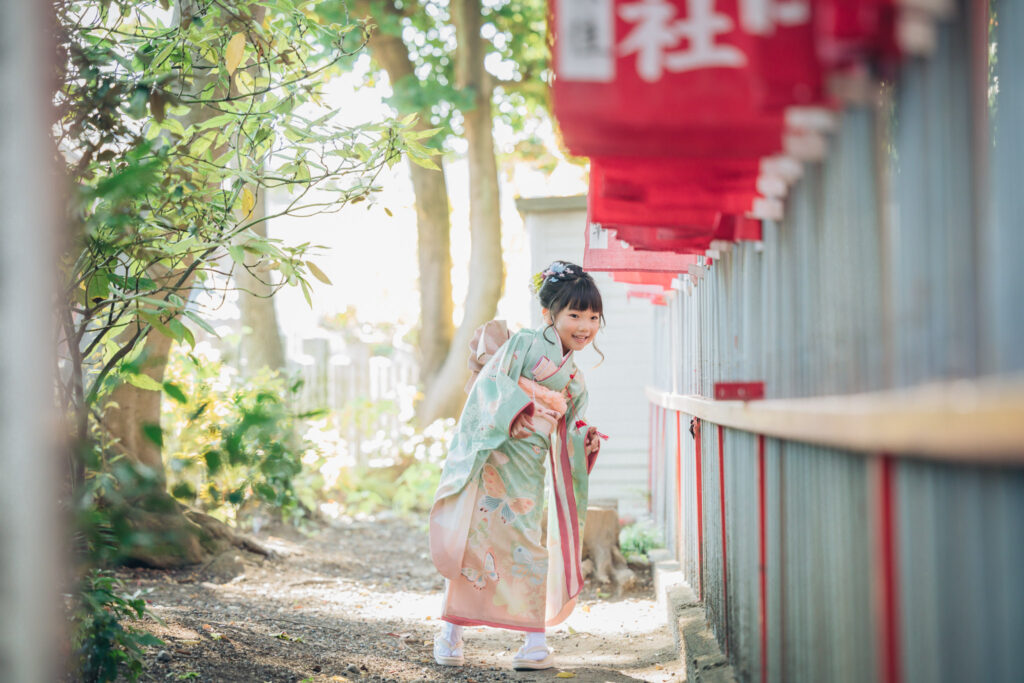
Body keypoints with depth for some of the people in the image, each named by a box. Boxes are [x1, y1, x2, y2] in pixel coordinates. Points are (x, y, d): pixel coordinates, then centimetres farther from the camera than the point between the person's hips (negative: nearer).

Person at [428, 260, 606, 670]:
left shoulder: (576, 381, 17)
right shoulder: (525, 344, -2)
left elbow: (566, 437, 19)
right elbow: (490, 383, -13)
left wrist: (585, 442, -2)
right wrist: (520, 406, -27)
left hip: (526, 472, 4)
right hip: (487, 458, -4)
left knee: (527, 546, -1)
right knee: (468, 540, -4)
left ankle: (536, 640, 7)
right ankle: (451, 633, 10)